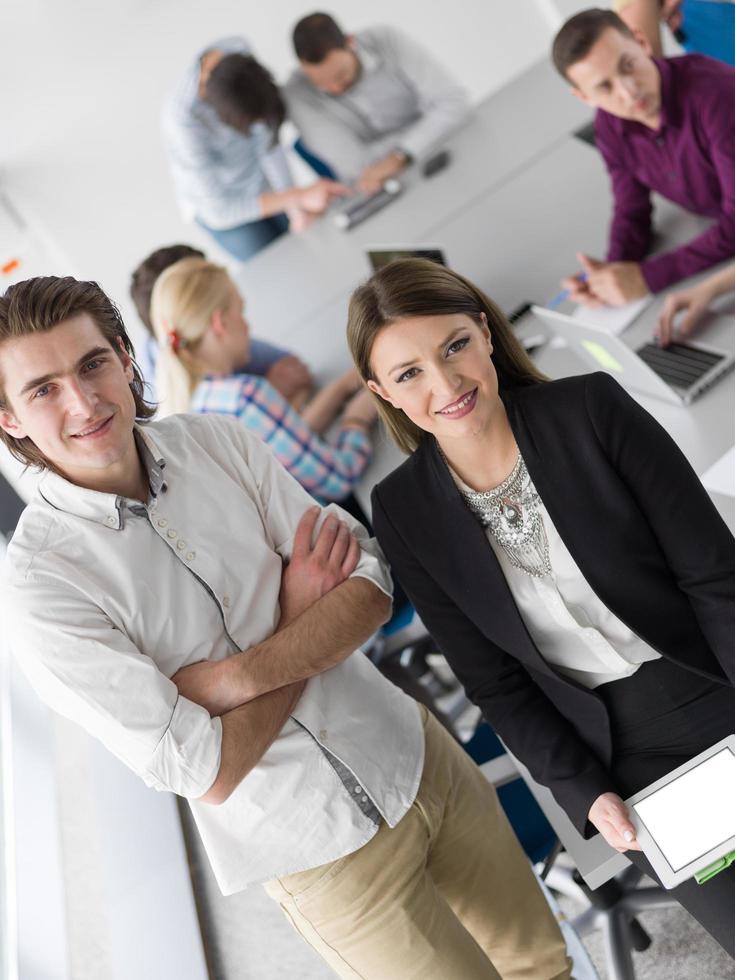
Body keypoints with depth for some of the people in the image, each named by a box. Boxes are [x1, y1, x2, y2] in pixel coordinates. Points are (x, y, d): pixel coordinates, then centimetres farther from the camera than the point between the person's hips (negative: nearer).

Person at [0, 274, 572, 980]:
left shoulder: (216, 440, -7)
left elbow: (370, 587, -9)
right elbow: (206, 775, -20)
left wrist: (241, 675, -24)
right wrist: (301, 612, -12)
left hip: (418, 757, 5)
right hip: (326, 856, -4)